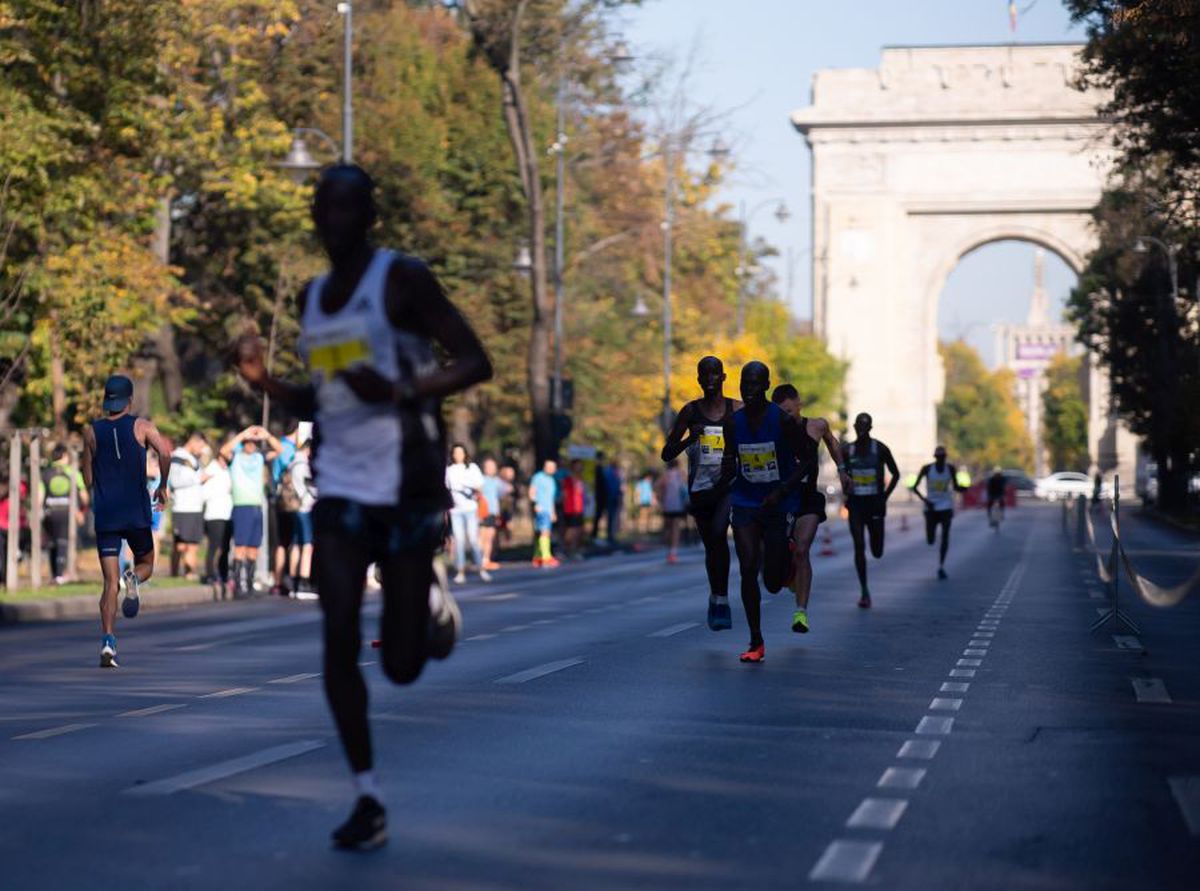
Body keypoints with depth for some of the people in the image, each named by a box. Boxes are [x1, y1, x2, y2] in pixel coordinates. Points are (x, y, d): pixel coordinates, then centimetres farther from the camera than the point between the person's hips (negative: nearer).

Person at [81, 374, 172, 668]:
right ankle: (133, 578, -16)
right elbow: (165, 452, -16)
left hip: (105, 514, 1)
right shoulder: (141, 426, 0)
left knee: (110, 582, 2)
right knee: (146, 564, 20)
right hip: (136, 512, -1)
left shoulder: (91, 431, 6)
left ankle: (108, 642, -13)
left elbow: (88, 479, 11)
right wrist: (162, 486, -1)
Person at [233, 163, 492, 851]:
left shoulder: (402, 278, -6)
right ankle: (369, 800, -1)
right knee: (339, 641, -10)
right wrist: (263, 381, 5)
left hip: (406, 488, -5)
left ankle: (430, 599, 35)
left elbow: (475, 363, -9)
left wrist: (399, 391, -23)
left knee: (402, 664, 0)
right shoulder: (313, 298, 14)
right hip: (340, 487, 5)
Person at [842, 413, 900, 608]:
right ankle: (864, 590, -4)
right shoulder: (848, 451, 3)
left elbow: (895, 474, 3)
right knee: (859, 546, -10)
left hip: (874, 503, -1)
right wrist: (847, 494, 6)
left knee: (877, 552, 1)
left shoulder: (880, 449, -4)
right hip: (856, 503, 1)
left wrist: (885, 497, -7)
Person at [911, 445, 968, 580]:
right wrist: (924, 499, -20)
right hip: (931, 508, 0)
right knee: (930, 541, -3)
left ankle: (941, 567, -6)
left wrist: (963, 488, -16)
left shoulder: (950, 469, -2)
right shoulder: (927, 469, -7)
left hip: (946, 507, 0)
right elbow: (915, 487, -4)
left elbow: (955, 487, 8)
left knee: (945, 536, -13)